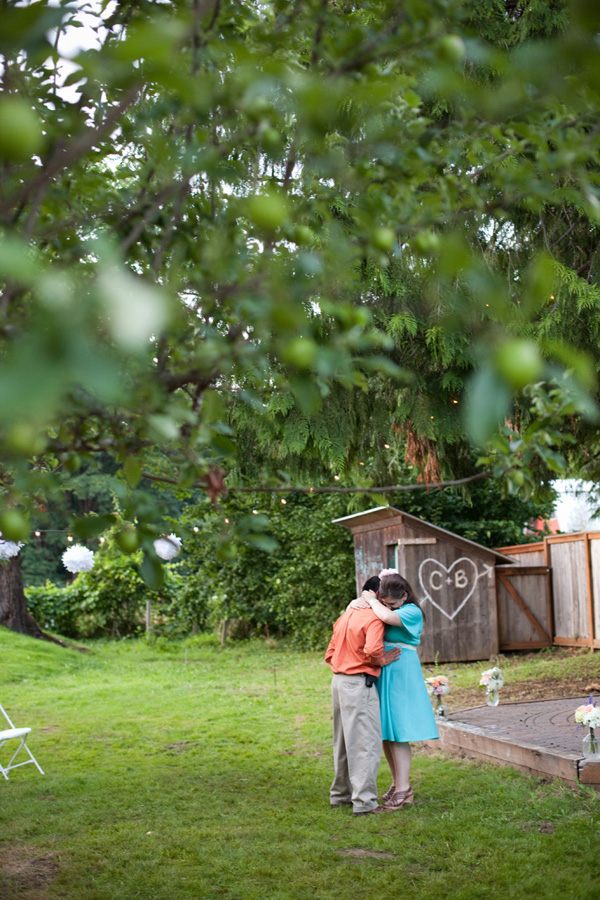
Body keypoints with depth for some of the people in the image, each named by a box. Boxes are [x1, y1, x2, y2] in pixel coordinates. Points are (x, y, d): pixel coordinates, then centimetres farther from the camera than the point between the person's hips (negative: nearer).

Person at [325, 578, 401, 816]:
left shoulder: (346, 615, 16)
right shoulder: (373, 618, -11)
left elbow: (330, 654, 18)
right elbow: (372, 650, -28)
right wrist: (383, 661, -10)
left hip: (338, 681, 9)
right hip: (359, 684, -9)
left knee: (344, 742, 19)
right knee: (366, 743, -5)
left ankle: (340, 794, 29)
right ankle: (364, 802, -5)